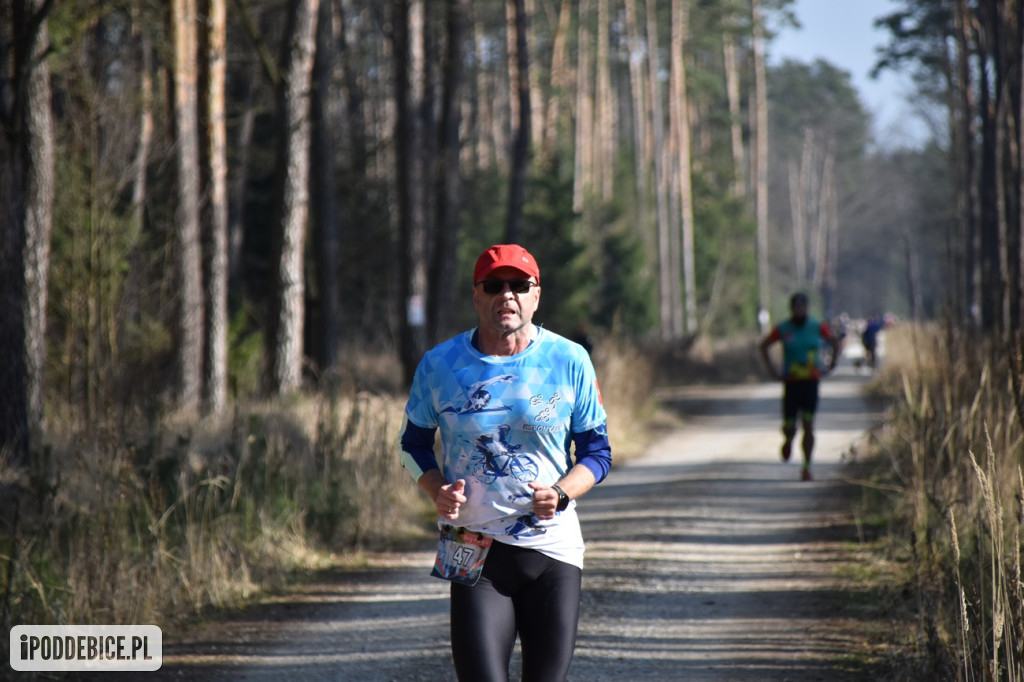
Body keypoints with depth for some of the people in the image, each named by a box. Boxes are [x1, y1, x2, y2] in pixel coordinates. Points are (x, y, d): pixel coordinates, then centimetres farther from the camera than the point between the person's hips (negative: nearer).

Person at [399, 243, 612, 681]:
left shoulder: (569, 361, 1)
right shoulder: (439, 365, 1)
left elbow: (597, 451, 7)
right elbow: (414, 444, 14)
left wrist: (560, 493, -13)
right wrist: (437, 490, -7)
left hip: (553, 550, 1)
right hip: (474, 556, -1)